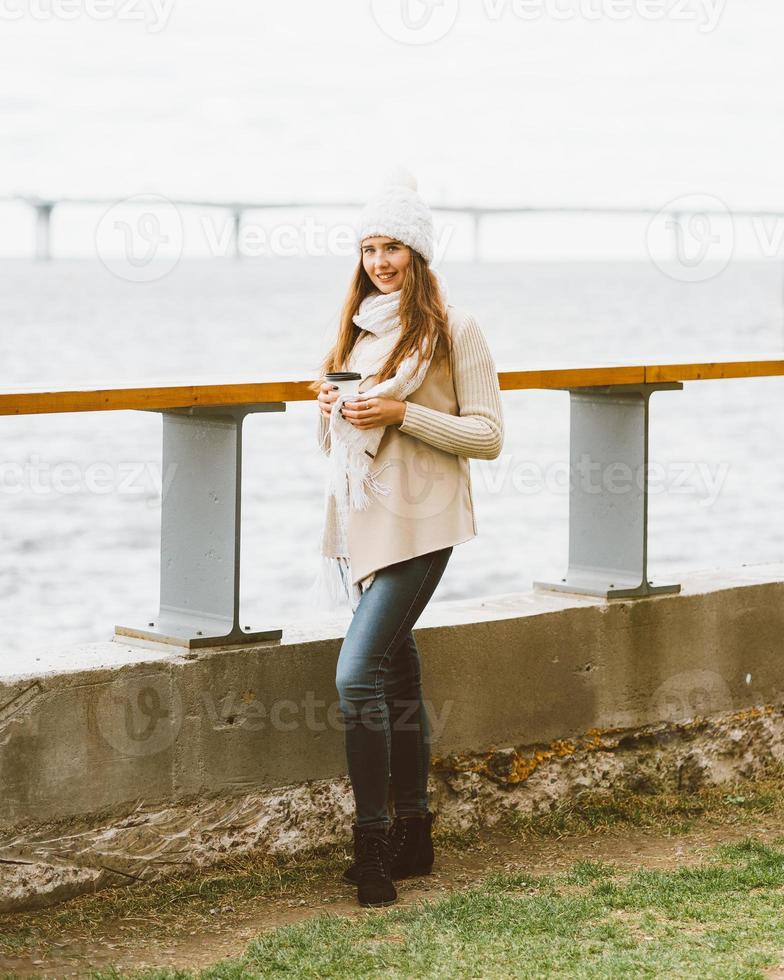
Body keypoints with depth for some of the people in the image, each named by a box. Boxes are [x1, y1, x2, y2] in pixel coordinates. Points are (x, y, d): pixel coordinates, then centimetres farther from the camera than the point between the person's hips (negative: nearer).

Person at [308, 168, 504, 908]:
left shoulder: (453, 331, -6)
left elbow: (488, 436, -8)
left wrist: (402, 413, -18)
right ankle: (413, 835, 20)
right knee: (396, 674, 12)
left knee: (358, 672, -17)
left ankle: (373, 841, -12)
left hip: (417, 522, -7)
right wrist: (331, 410, -2)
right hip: (360, 517, 7)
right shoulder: (356, 330, 13)